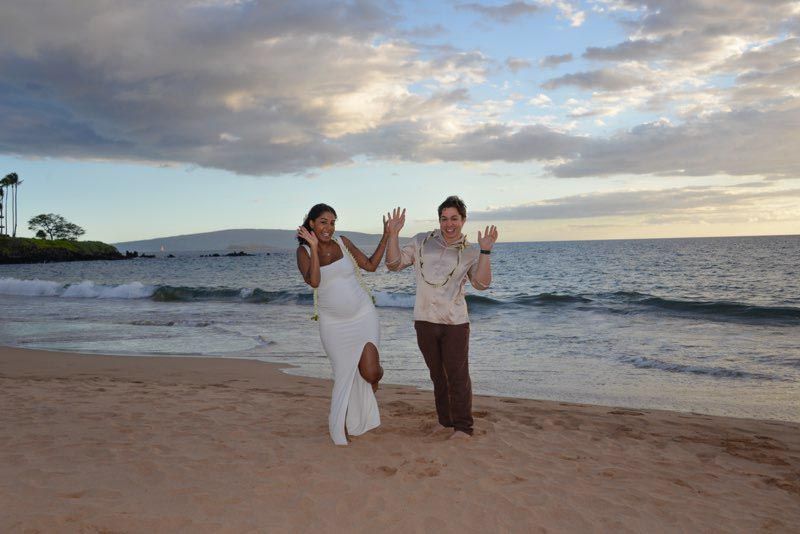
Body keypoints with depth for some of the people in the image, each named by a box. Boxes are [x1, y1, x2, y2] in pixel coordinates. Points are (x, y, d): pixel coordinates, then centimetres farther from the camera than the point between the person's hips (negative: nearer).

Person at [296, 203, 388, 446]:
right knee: (345, 375, 4)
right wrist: (314, 247, -24)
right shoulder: (304, 251, -3)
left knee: (370, 373, -9)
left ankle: (374, 378, 31)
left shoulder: (343, 242, 2)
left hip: (363, 316, 1)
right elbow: (313, 281, -19)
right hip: (333, 323, -1)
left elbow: (371, 265, 6)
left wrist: (386, 237, 1)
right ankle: (343, 427, 27)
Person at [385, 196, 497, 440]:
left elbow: (481, 283, -12)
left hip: (455, 322, -3)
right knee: (438, 374, 16)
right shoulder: (422, 241, 5)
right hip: (424, 321, 3)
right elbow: (394, 263, 4)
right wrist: (393, 235, -9)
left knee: (458, 375, 0)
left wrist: (485, 250, -20)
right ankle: (445, 420, 32)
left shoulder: (470, 252, 1)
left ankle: (463, 427, 13)